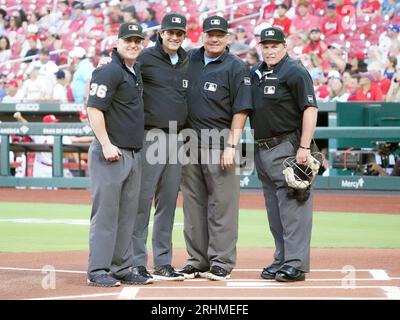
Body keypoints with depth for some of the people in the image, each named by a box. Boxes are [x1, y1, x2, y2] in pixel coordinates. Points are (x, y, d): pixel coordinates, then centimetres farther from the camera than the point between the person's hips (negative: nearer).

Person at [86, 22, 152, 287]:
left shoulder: (136, 72, 16)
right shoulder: (109, 72, -10)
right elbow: (94, 109, -17)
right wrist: (106, 145, -22)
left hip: (133, 153, 9)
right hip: (111, 153, -9)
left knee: (127, 215, 11)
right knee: (105, 213, -7)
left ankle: (121, 269, 17)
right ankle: (98, 272, -3)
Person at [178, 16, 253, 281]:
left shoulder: (237, 68, -3)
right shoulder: (190, 59, 12)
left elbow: (241, 110, -8)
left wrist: (231, 146, -14)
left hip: (220, 142, -5)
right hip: (190, 140, 5)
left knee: (222, 204, -4)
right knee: (193, 203, 8)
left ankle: (222, 262, 0)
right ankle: (197, 259, 15)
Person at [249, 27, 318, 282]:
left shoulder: (295, 72, -8)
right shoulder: (256, 73, 15)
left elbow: (310, 109, -14)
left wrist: (304, 147, -21)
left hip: (287, 148, -8)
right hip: (262, 149, 8)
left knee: (292, 206, -9)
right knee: (274, 210, 12)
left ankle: (296, 264, -9)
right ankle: (282, 259, 20)